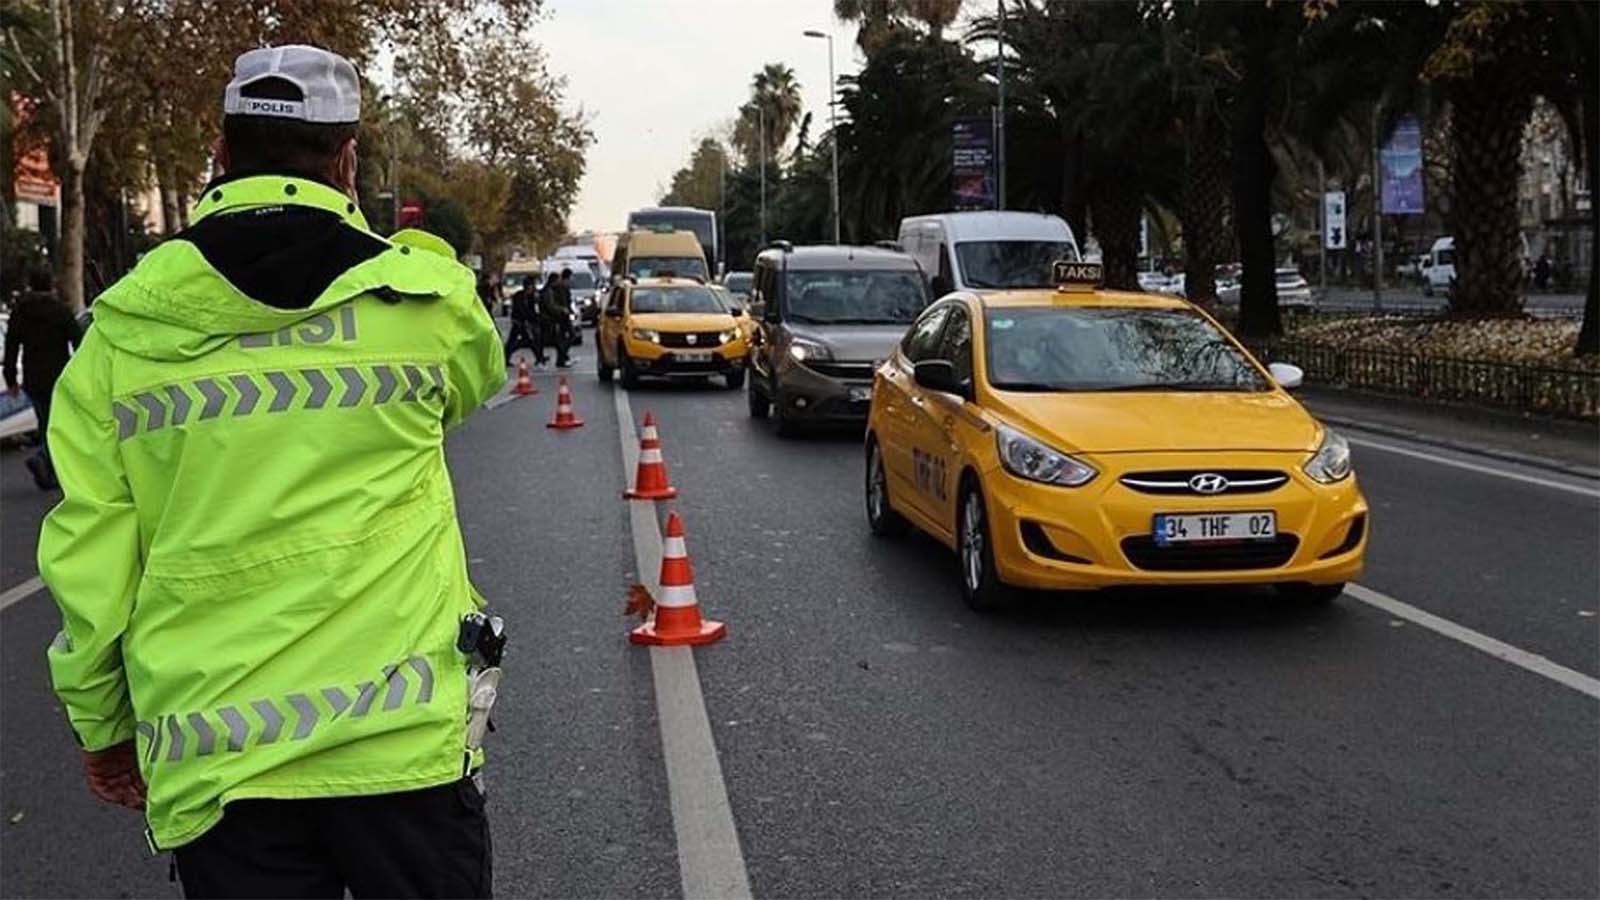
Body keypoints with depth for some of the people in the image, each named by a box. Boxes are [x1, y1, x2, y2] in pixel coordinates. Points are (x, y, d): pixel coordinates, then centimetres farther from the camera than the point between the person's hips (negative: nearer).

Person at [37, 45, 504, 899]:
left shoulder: (121, 332, -1)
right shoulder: (426, 296, -4)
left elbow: (87, 560, 0)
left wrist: (101, 724, 14)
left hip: (212, 764, 2)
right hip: (405, 741, -1)